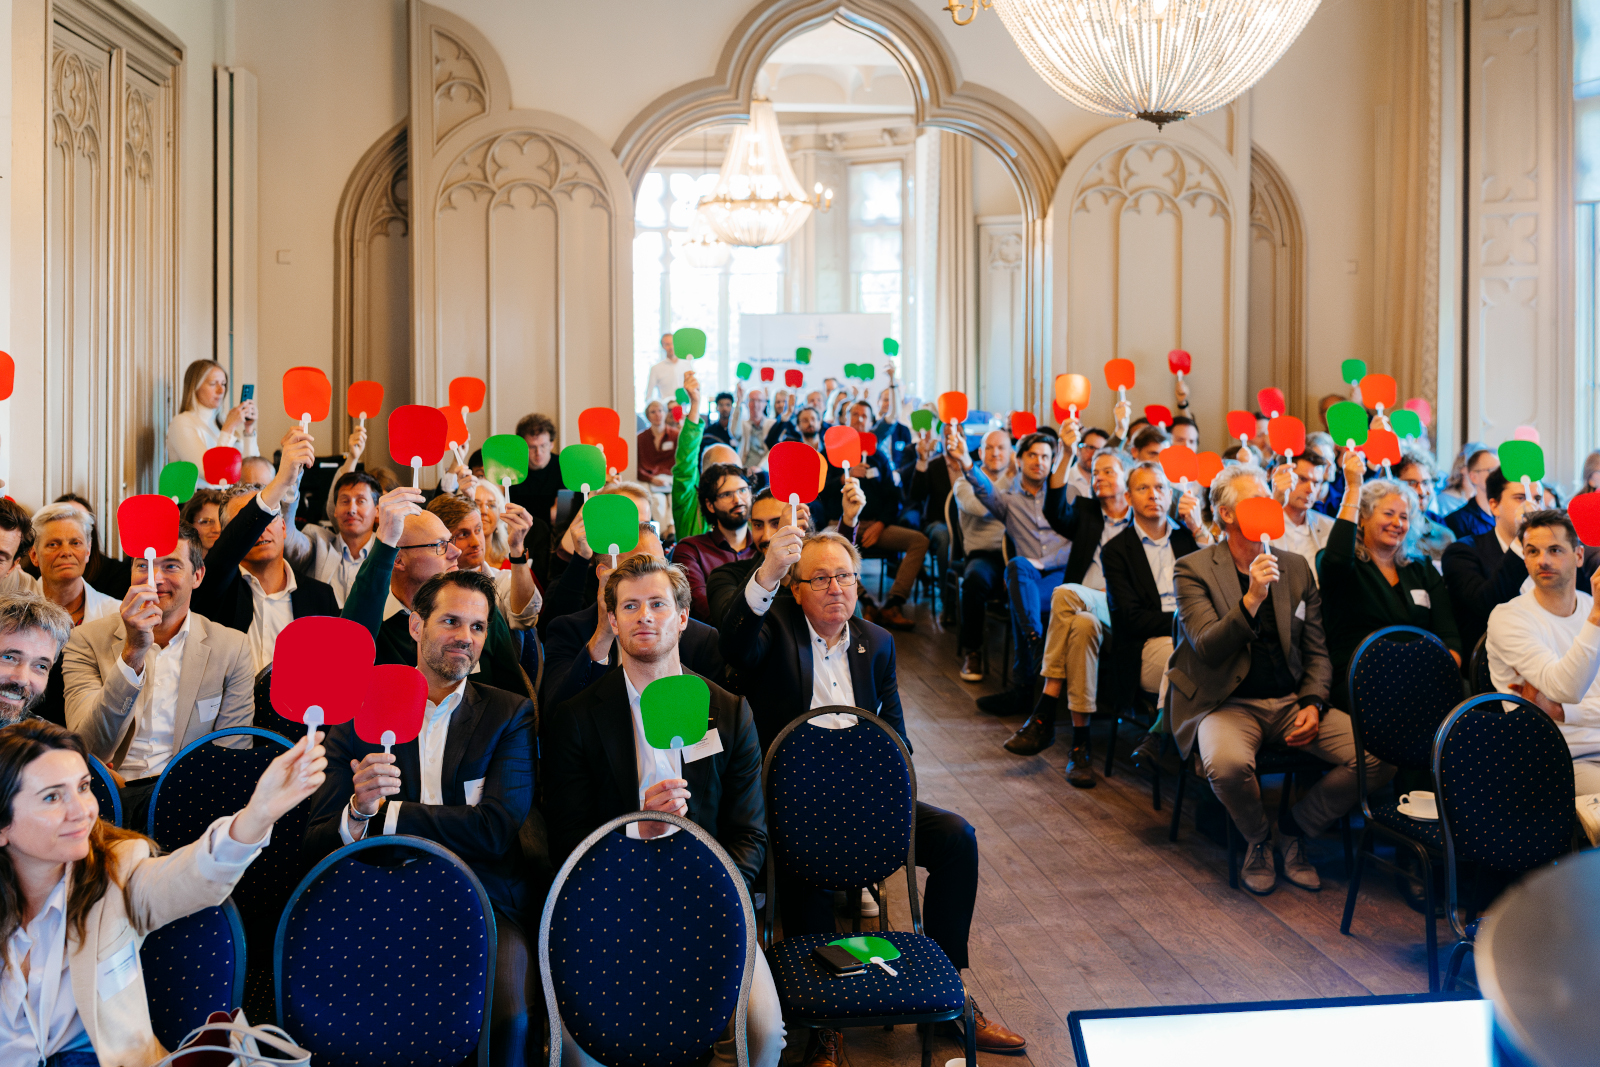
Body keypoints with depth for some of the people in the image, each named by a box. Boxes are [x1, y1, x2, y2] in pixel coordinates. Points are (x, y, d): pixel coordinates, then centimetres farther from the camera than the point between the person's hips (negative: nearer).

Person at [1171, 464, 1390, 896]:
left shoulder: (1296, 567, 12)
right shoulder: (1194, 569, -3)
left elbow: (1317, 651, 14)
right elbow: (1206, 648, -15)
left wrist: (1313, 705, -3)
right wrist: (1251, 599, -27)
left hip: (1293, 701, 5)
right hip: (1229, 704, -4)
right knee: (1227, 763, -38)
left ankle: (1294, 829, 6)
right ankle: (1257, 841, -2)